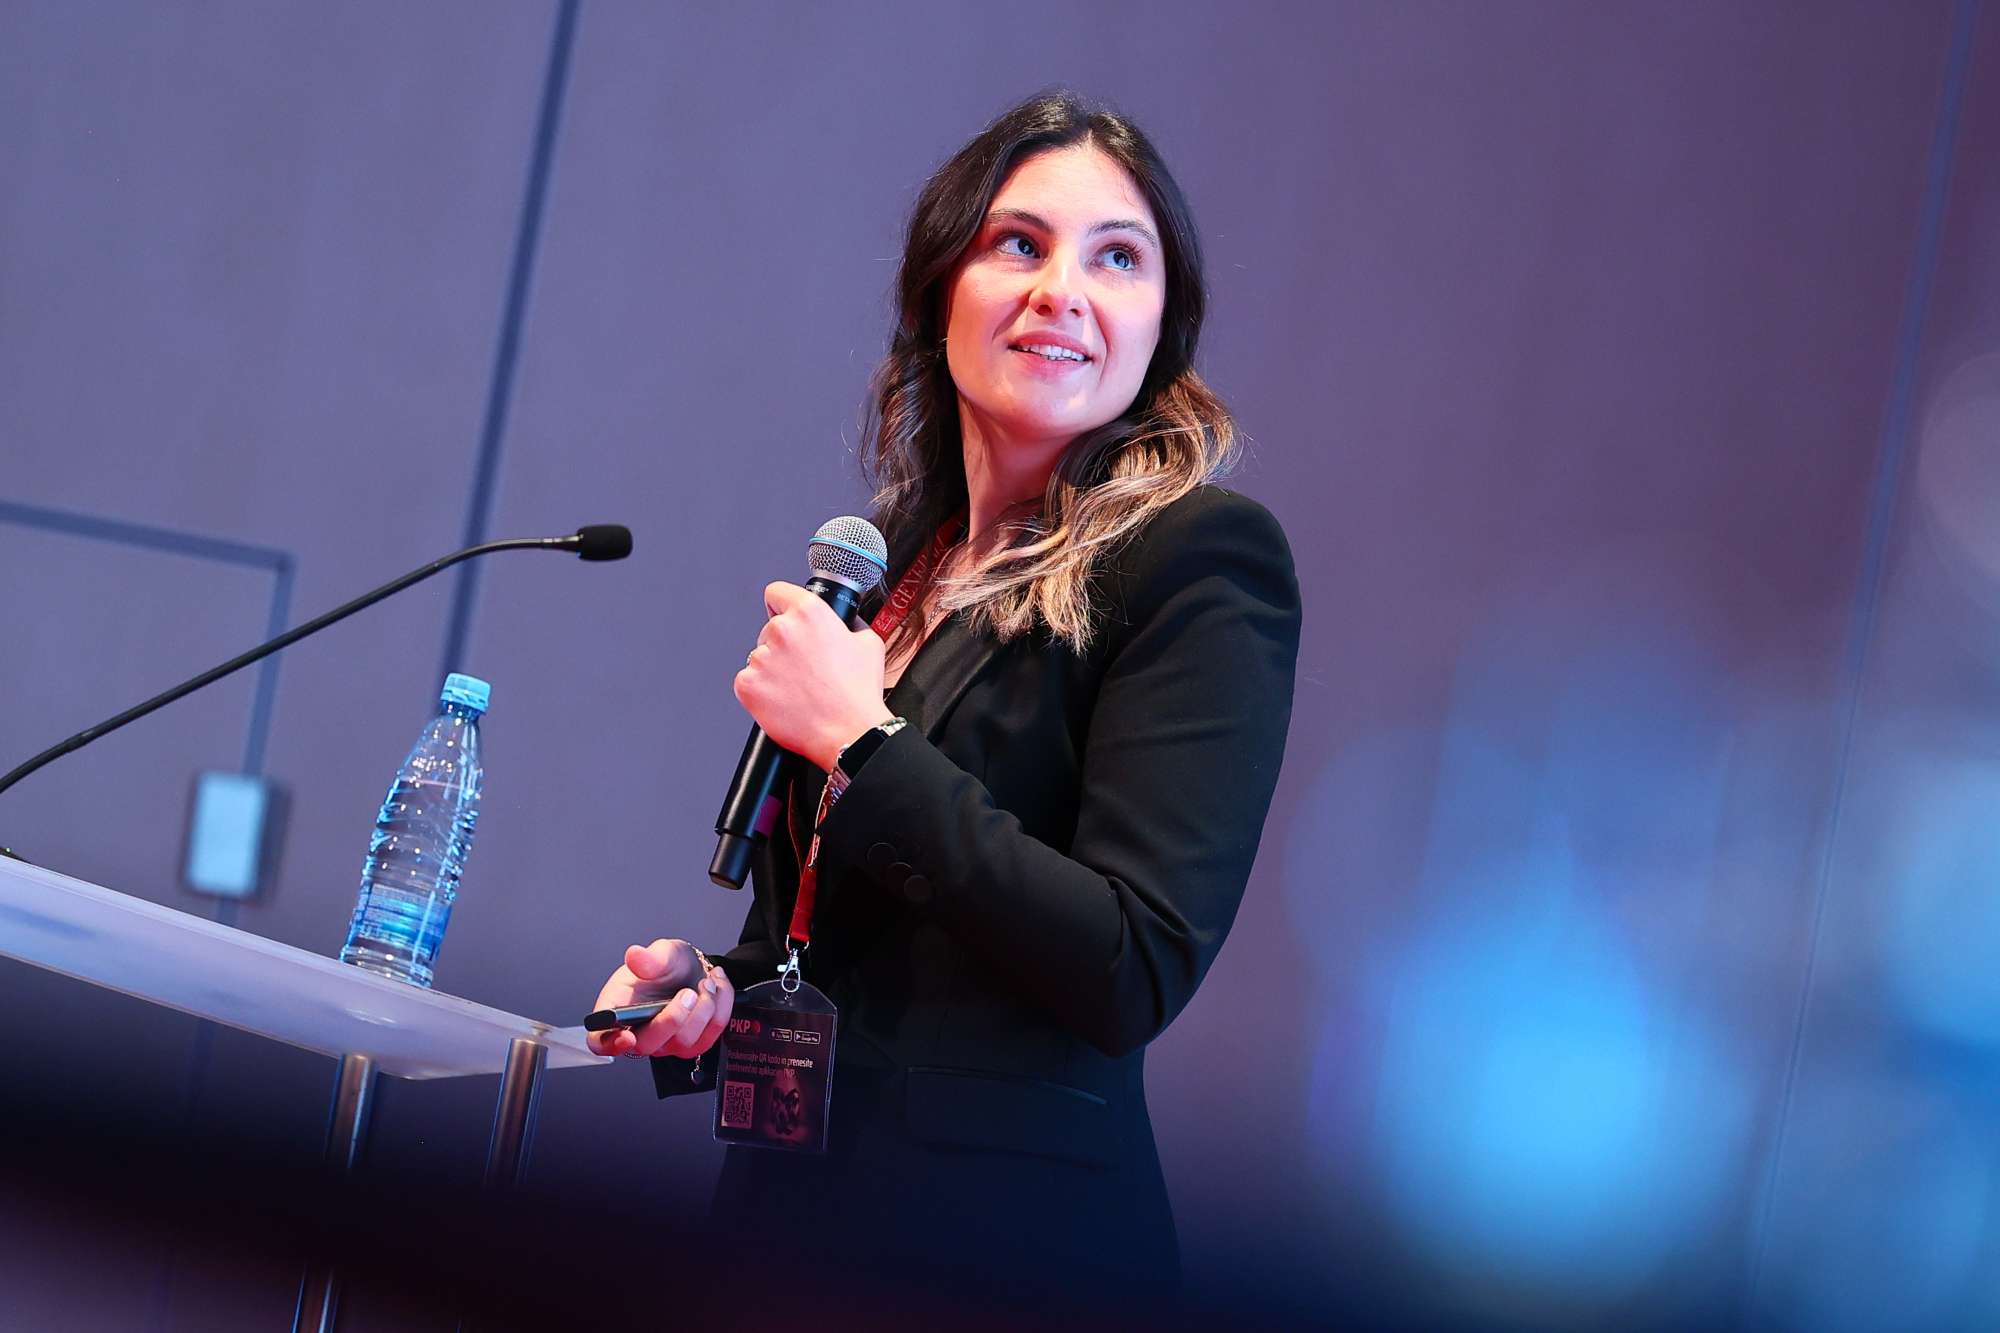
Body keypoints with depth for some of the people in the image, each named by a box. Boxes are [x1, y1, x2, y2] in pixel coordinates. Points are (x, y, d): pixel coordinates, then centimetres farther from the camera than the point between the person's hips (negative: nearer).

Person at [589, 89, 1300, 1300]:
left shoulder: (1200, 559, -10)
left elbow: (1138, 973, -20)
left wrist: (859, 741, -17)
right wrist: (710, 1000, 0)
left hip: (997, 1242, -6)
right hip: (780, 1204, 6)